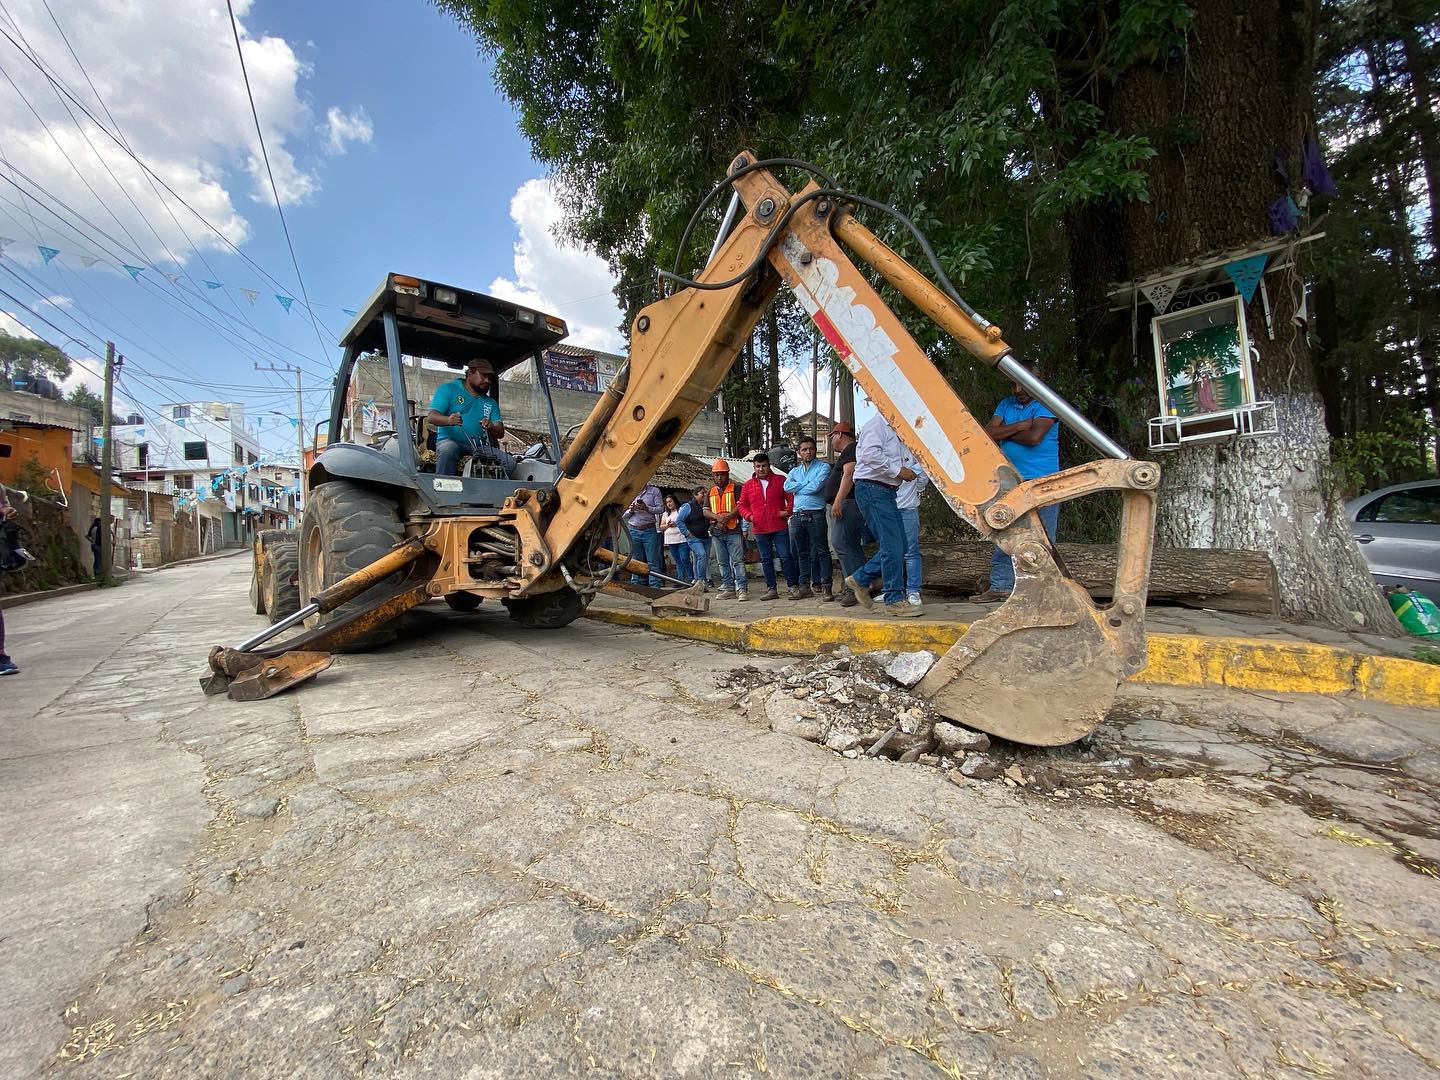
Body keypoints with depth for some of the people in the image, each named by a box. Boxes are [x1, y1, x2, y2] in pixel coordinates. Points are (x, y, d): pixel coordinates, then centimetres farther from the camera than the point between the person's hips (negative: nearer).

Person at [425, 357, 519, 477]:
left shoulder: (490, 402, 19)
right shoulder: (448, 389, 8)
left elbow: (500, 433, 8)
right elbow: (431, 416, -5)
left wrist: (491, 427, -18)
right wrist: (448, 420, -29)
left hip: (479, 447, 4)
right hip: (450, 441, -4)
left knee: (510, 462, -20)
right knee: (447, 450, -38)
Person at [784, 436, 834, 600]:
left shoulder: (823, 467, 4)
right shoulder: (794, 471, 19)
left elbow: (816, 487, -11)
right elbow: (787, 486, 0)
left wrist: (797, 488, 3)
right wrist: (807, 485, -5)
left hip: (815, 514, -5)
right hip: (797, 517, 5)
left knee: (821, 551, -8)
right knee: (802, 553, 9)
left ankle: (827, 586, -8)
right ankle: (805, 585, 15)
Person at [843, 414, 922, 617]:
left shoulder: (891, 430, 25)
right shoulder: (876, 424, -6)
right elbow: (870, 455, -22)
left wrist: (903, 470, 11)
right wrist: (898, 470, -16)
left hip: (886, 491, 10)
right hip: (872, 489, -10)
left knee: (898, 546, 8)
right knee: (892, 546, -11)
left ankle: (860, 580, 18)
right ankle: (895, 600, -6)